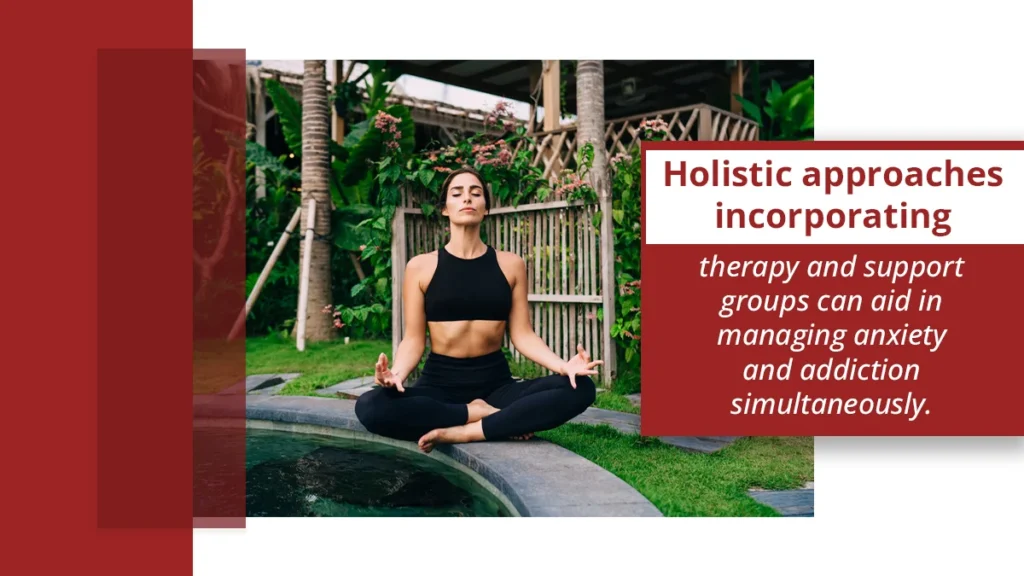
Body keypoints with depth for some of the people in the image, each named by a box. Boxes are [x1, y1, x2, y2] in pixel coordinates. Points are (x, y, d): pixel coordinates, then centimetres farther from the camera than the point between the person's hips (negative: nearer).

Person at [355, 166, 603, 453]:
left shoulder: (510, 264, 6)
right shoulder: (420, 266, 2)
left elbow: (522, 334, 2)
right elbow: (414, 339, -1)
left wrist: (563, 365, -16)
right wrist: (397, 372, -23)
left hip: (496, 381, 1)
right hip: (439, 382, -1)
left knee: (580, 388, -24)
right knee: (370, 407, -32)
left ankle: (465, 432, -23)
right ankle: (498, 419, -19)